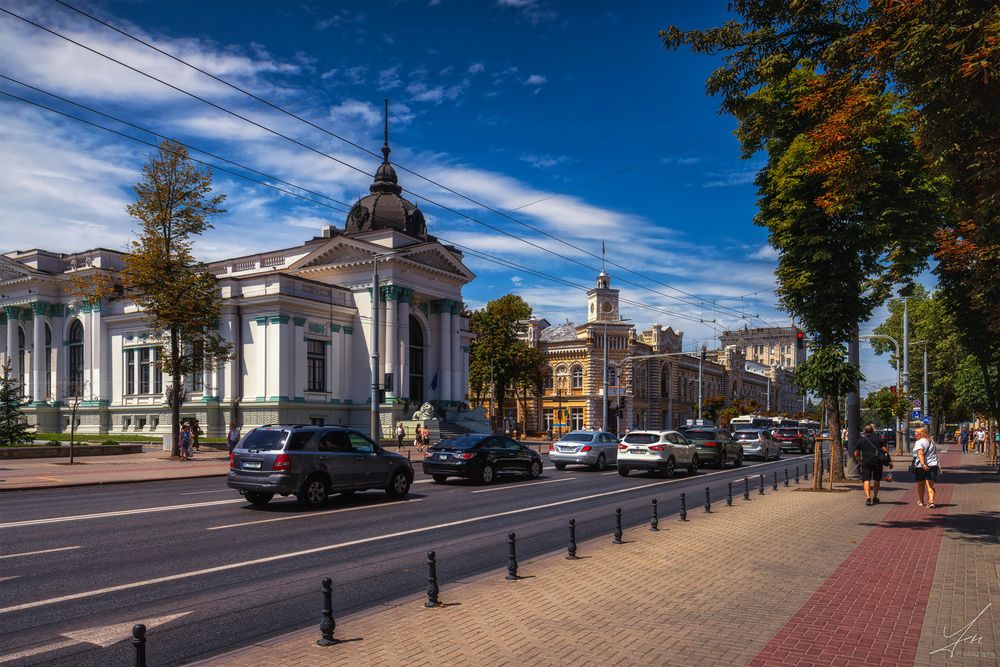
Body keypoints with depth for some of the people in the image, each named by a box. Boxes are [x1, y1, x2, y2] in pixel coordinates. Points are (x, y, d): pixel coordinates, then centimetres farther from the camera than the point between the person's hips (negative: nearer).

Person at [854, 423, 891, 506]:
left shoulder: (860, 440, 6)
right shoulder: (877, 439, 4)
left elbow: (856, 454, 8)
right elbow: (885, 450, -3)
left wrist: (860, 459, 27)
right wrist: (890, 461, 4)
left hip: (865, 463, -1)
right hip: (877, 462, 1)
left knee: (866, 480, -4)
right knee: (876, 480, 15)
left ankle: (868, 497, -21)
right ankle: (875, 498, 22)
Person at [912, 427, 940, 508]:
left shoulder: (919, 443, -8)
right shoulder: (932, 442, 15)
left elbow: (920, 453, -22)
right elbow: (935, 453, 22)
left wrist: (923, 464, -33)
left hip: (921, 466, -5)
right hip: (933, 465, 5)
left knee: (920, 484, 12)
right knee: (930, 484, -1)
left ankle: (921, 502, 24)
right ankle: (931, 501, -20)